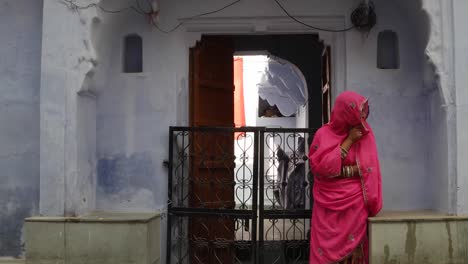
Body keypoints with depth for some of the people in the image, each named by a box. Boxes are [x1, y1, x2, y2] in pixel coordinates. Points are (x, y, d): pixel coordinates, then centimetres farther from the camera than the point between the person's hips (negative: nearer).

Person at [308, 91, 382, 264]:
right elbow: (322, 168, -12)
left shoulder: (365, 134, 3)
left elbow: (368, 170, -1)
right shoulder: (323, 134, -1)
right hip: (328, 203, -1)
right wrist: (348, 141, -10)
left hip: (355, 203, 1)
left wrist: (339, 171, -10)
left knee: (352, 247, -2)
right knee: (327, 248, -3)